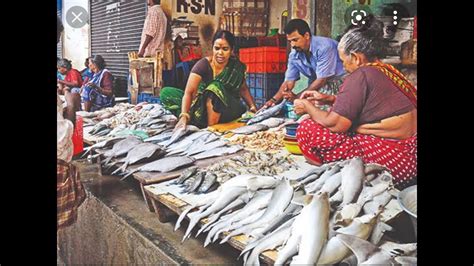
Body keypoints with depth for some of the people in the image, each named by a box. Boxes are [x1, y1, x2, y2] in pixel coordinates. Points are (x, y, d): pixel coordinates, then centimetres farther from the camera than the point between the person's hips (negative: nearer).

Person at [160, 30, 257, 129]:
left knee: (215, 86, -34)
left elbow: (243, 89, 12)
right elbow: (188, 92, -26)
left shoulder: (237, 67, -8)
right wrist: (184, 116, -42)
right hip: (202, 104, 1)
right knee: (166, 92, -17)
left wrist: (252, 105, -5)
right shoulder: (204, 64, -15)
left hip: (229, 108, -1)